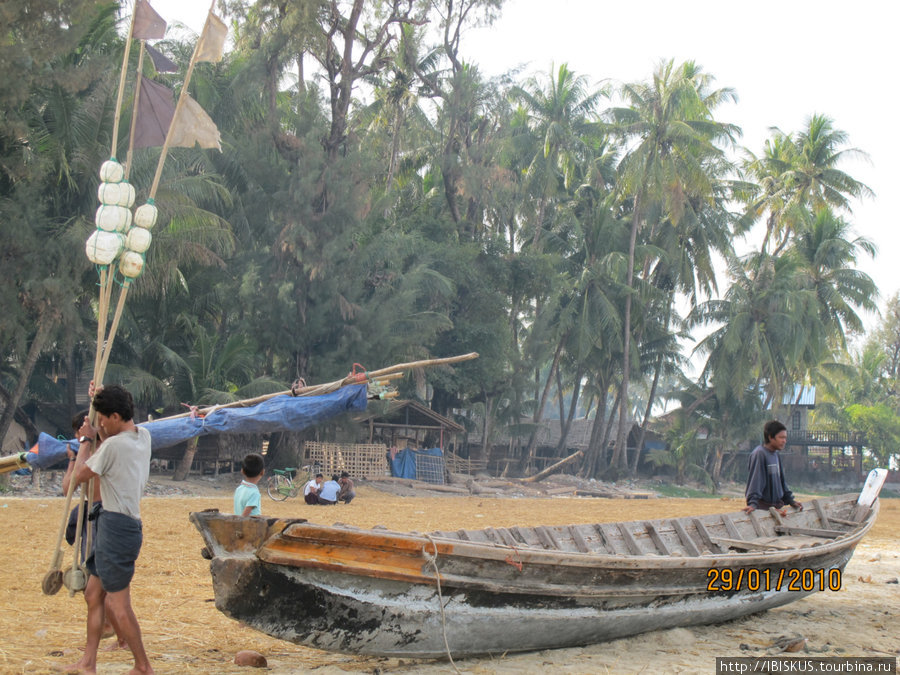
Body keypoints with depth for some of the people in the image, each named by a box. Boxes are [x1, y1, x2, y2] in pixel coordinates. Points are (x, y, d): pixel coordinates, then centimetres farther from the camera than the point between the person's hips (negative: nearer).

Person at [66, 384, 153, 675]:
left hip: (116, 528, -10)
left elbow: (79, 476, -6)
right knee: (93, 593, 16)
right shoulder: (142, 436, 7)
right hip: (126, 525, 10)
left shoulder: (112, 446, -18)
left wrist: (87, 441, 5)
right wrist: (102, 406, 23)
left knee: (117, 604, -3)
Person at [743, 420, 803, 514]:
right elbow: (755, 479, -20)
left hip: (777, 506, 8)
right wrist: (752, 503, -26)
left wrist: (790, 500, 19)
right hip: (763, 506, -8)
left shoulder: (776, 455, 12)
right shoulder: (759, 454, -15)